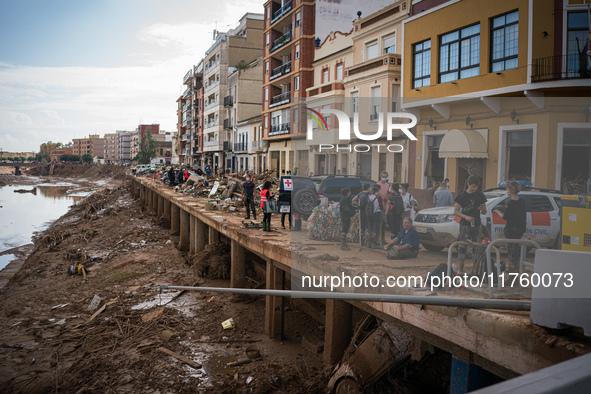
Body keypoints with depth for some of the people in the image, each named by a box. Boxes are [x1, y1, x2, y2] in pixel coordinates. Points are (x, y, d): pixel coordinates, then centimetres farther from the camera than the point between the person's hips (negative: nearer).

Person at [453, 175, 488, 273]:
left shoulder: (480, 195, 9)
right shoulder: (462, 196, -3)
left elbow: (484, 213, 14)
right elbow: (455, 211, -3)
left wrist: (483, 209, -10)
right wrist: (465, 217, -19)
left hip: (476, 224, 4)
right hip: (465, 225, -4)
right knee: (463, 246, -8)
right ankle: (460, 269, -6)